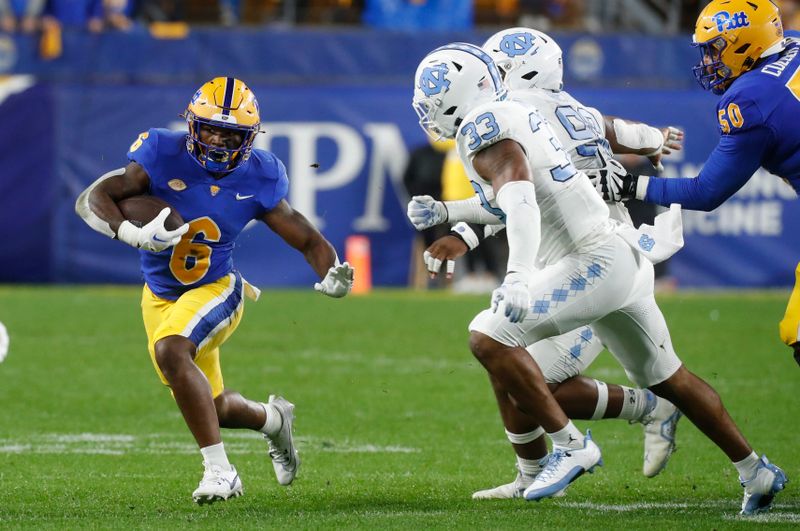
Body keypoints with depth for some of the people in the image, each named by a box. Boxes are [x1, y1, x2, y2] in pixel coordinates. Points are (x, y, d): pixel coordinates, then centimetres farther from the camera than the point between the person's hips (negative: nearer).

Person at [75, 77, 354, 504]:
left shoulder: (257, 180, -13)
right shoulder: (163, 156, -17)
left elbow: (308, 240, -4)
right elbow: (90, 200, -27)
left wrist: (331, 274, -26)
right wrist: (133, 234, -45)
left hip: (215, 290, -3)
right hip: (161, 297, 3)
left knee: (170, 350, -35)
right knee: (211, 407, 15)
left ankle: (219, 469, -30)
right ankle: (272, 419, 51)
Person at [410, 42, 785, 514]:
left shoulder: (484, 129, -13)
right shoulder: (516, 114, 16)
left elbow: (519, 199, -31)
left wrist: (518, 276, -43)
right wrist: (448, 213, 28)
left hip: (593, 265, -10)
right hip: (625, 259, 10)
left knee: (490, 338, -17)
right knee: (666, 378, 23)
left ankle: (571, 445, -12)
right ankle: (757, 473, 32)